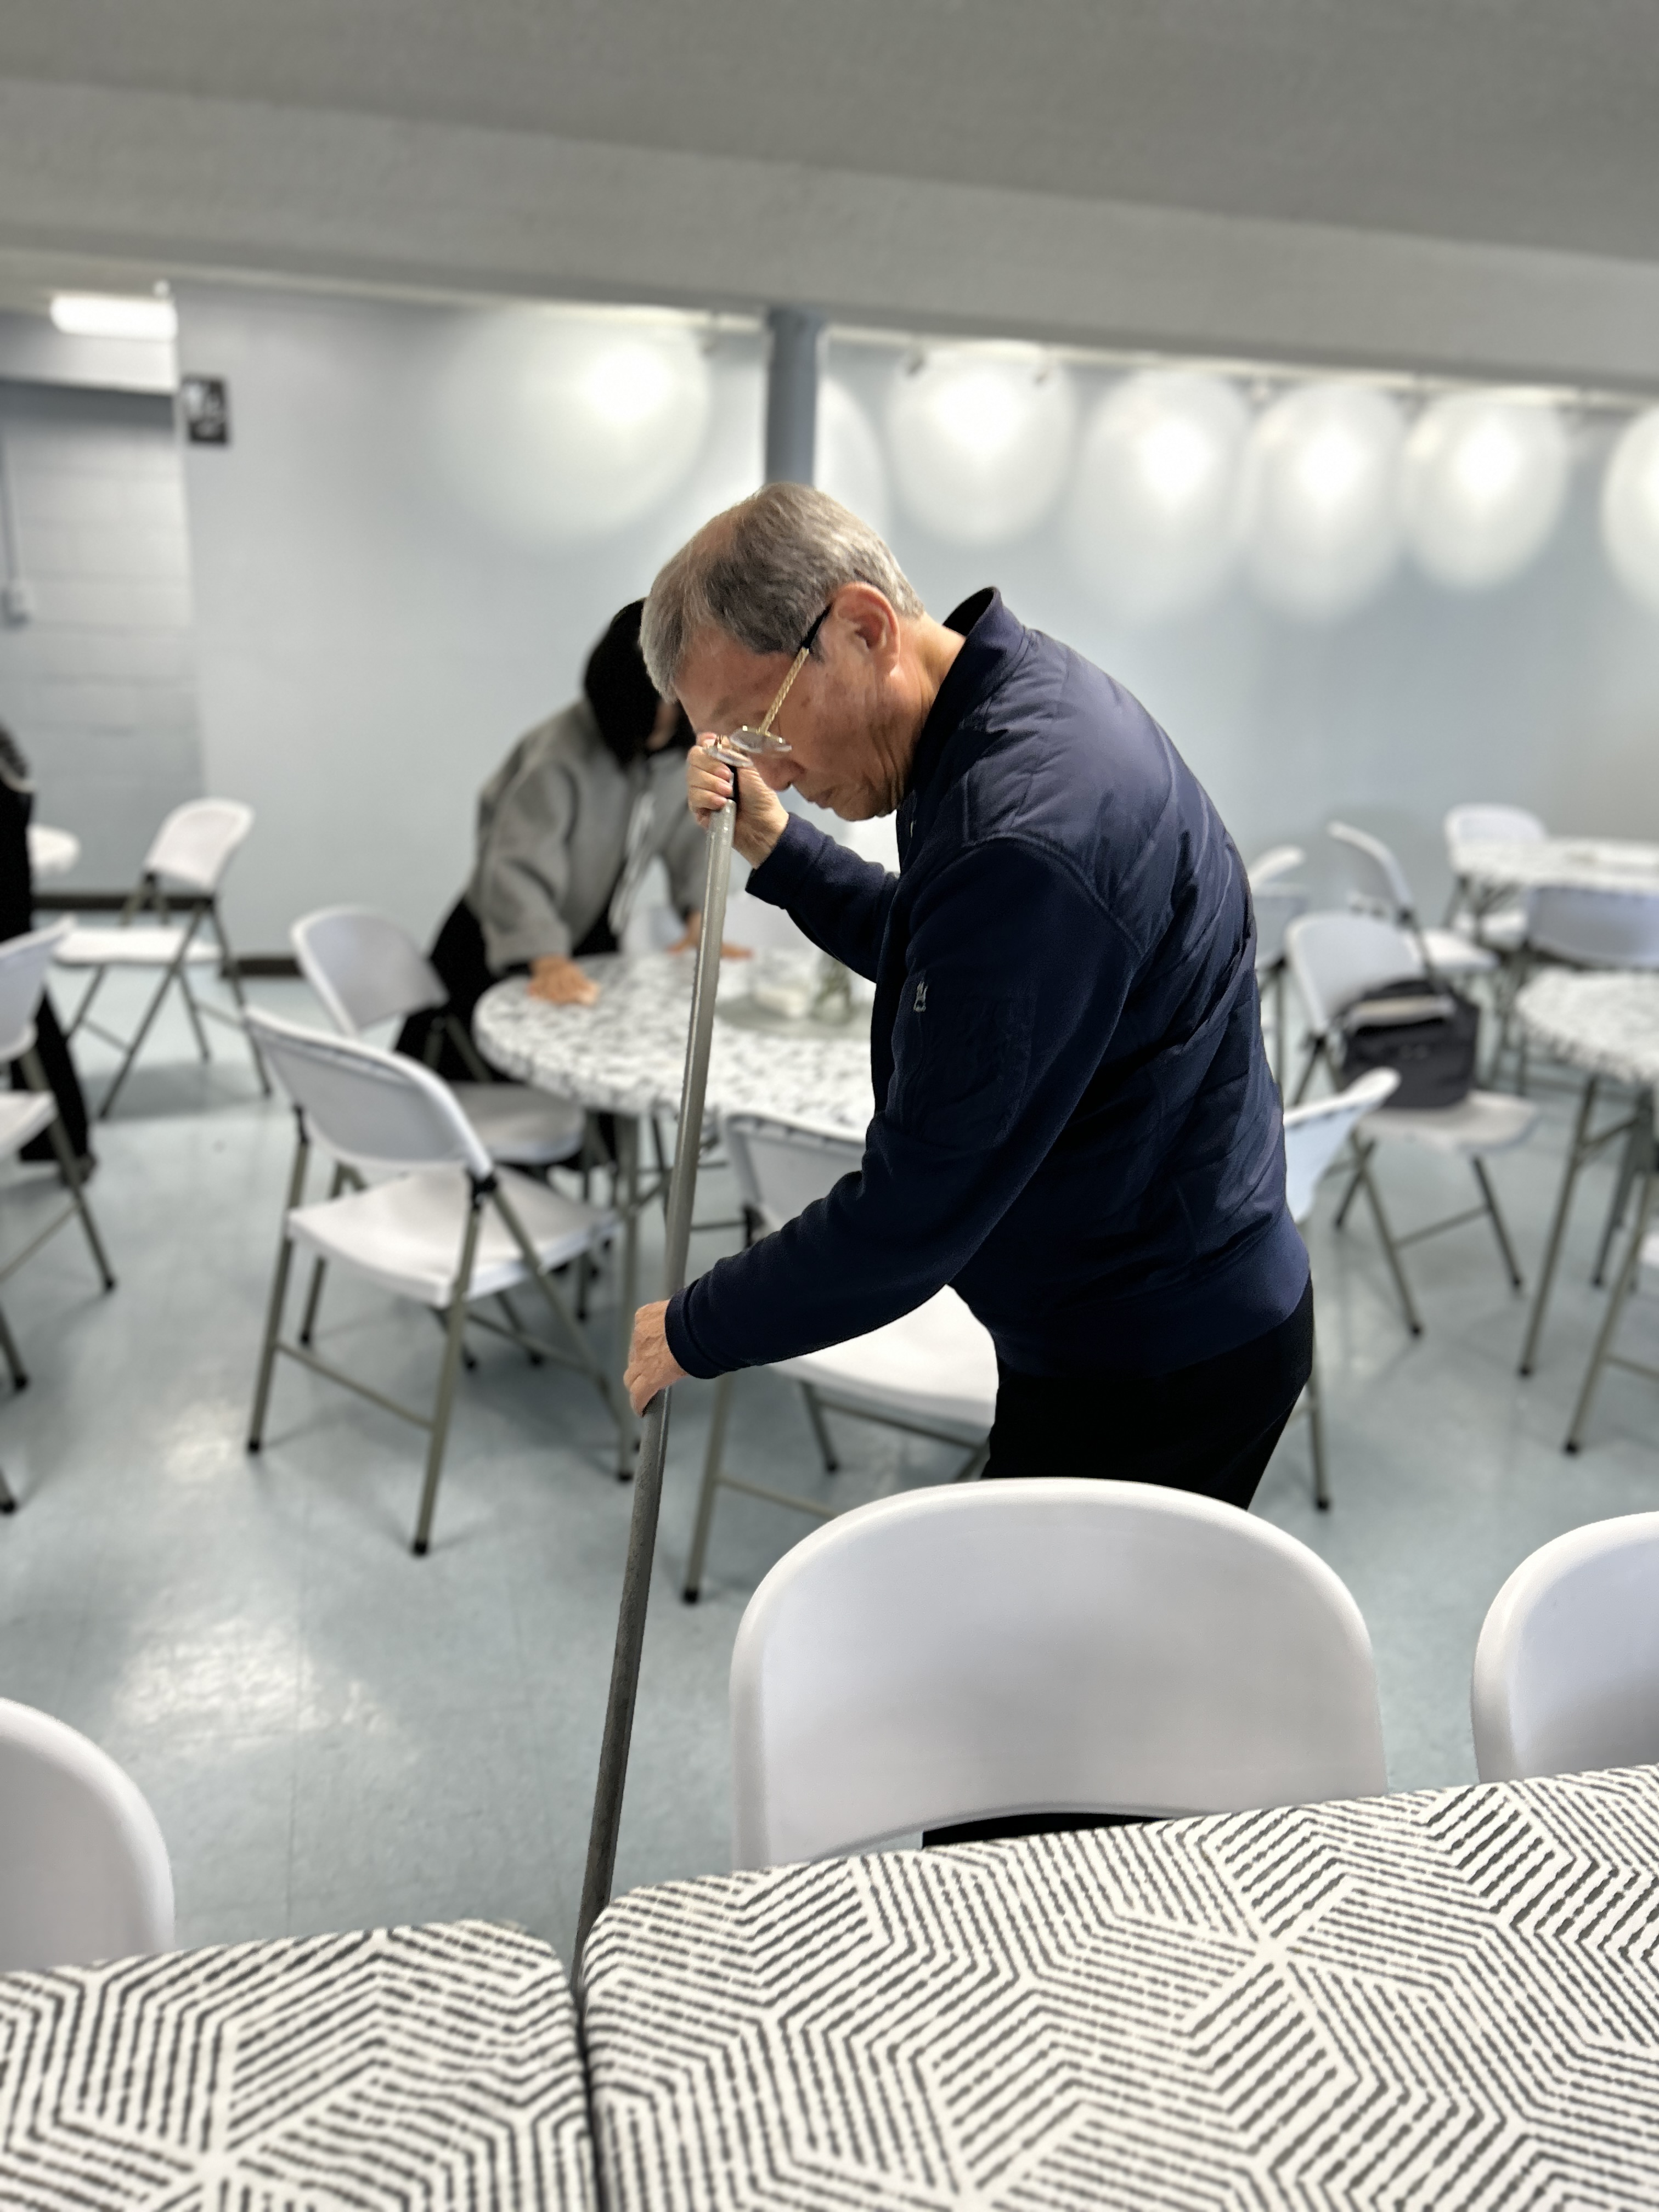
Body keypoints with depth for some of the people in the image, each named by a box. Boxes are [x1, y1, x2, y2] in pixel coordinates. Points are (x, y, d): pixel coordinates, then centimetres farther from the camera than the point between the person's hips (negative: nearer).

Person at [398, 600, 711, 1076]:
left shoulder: (683, 745, -8)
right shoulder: (562, 755, -29)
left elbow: (694, 834, 3)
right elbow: (519, 868, -39)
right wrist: (548, 962, -55)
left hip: (592, 948, 6)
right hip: (497, 950, -6)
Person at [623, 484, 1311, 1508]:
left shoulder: (1026, 841, -31)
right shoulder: (1027, 694, 3)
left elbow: (917, 1212, -27)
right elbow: (936, 962, 20)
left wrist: (694, 1331, -12)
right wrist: (777, 849, 7)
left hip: (1154, 1373, -10)